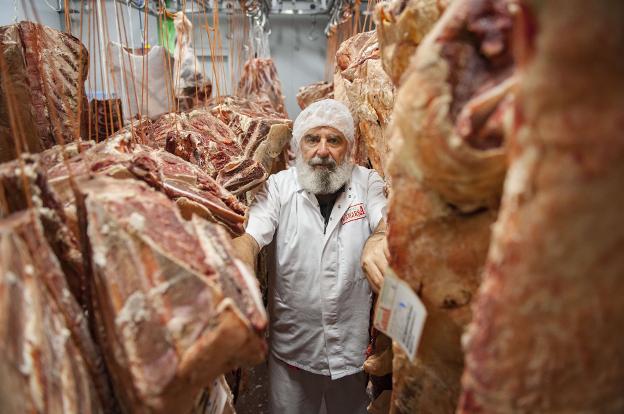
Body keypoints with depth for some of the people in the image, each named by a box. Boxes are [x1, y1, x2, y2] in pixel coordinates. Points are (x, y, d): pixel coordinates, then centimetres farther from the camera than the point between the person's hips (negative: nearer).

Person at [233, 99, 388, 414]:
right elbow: (249, 238, -18)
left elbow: (389, 220, -21)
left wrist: (379, 240, -45)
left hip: (354, 348, 1)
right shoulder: (279, 186, -6)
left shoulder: (367, 182, -4)